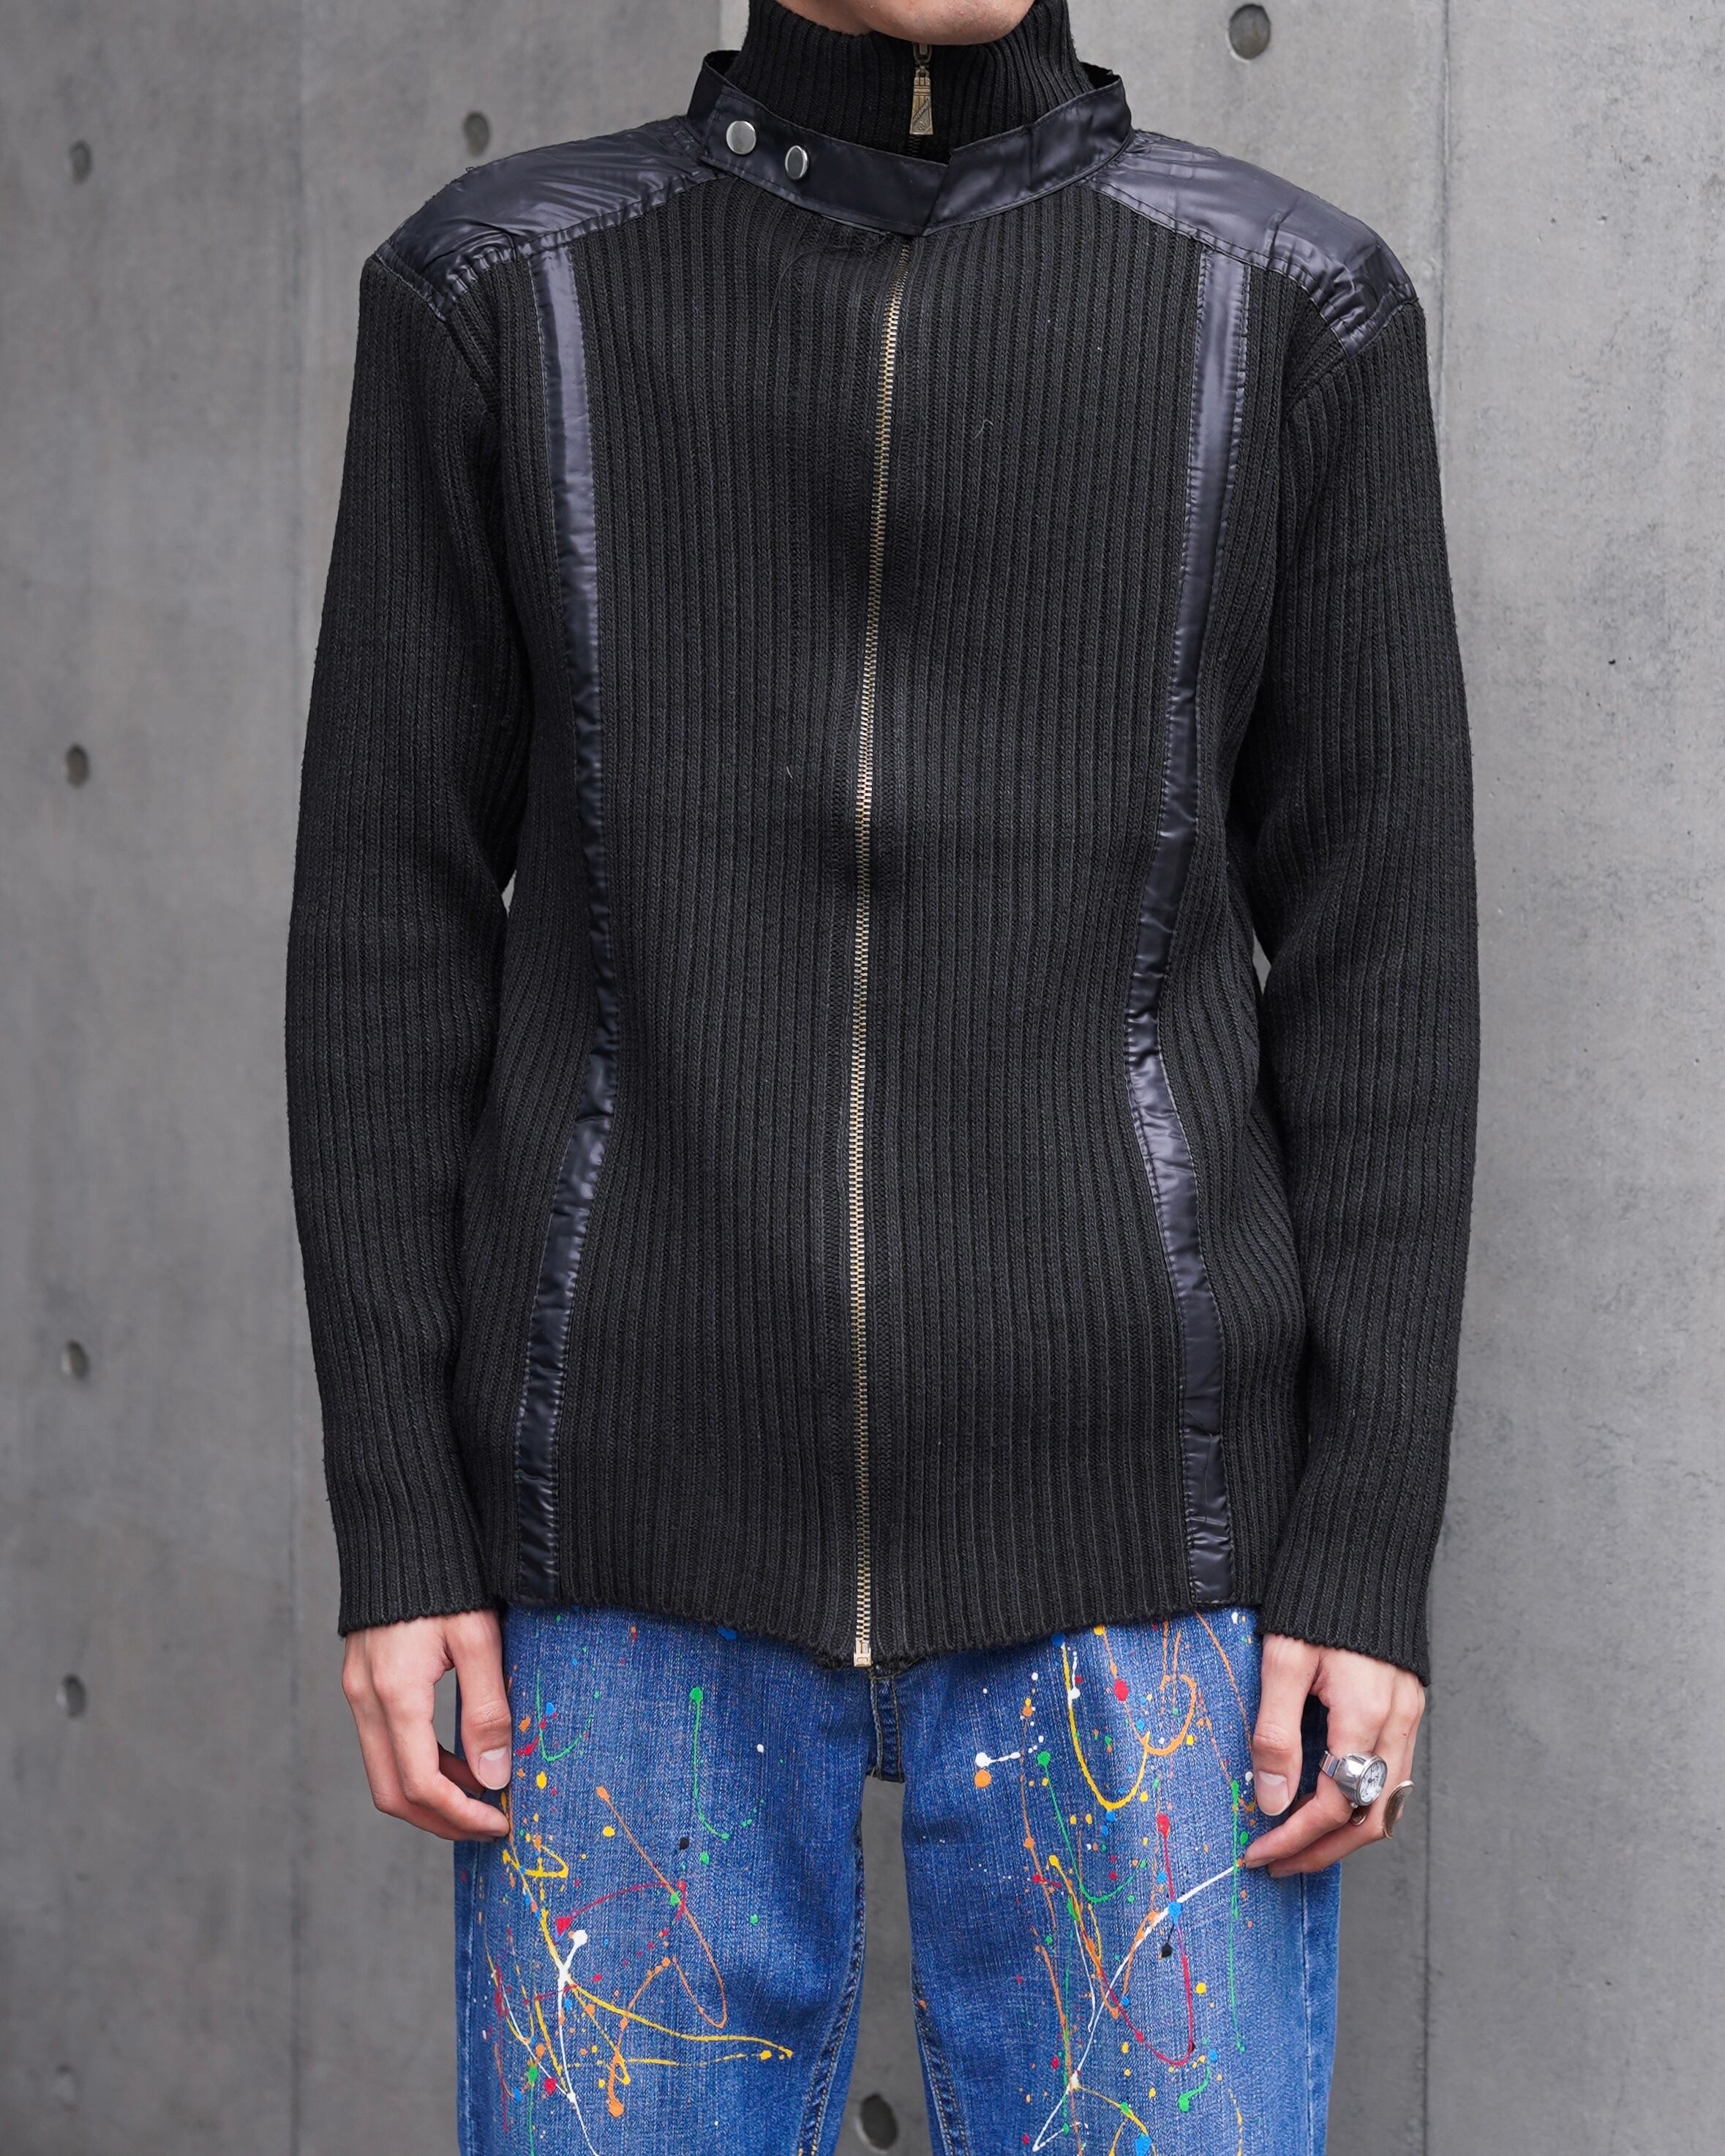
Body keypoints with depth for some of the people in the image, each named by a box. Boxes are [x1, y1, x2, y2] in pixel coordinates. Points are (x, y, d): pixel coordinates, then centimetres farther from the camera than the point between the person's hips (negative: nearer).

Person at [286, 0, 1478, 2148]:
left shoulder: (1293, 312, 1)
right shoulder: (502, 297, 2)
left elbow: (1378, 965, 1)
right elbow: (395, 925, 2)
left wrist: (1369, 1563, -5)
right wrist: (399, 1533, -3)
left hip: (1123, 1527, 0)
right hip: (654, 1526, 1)